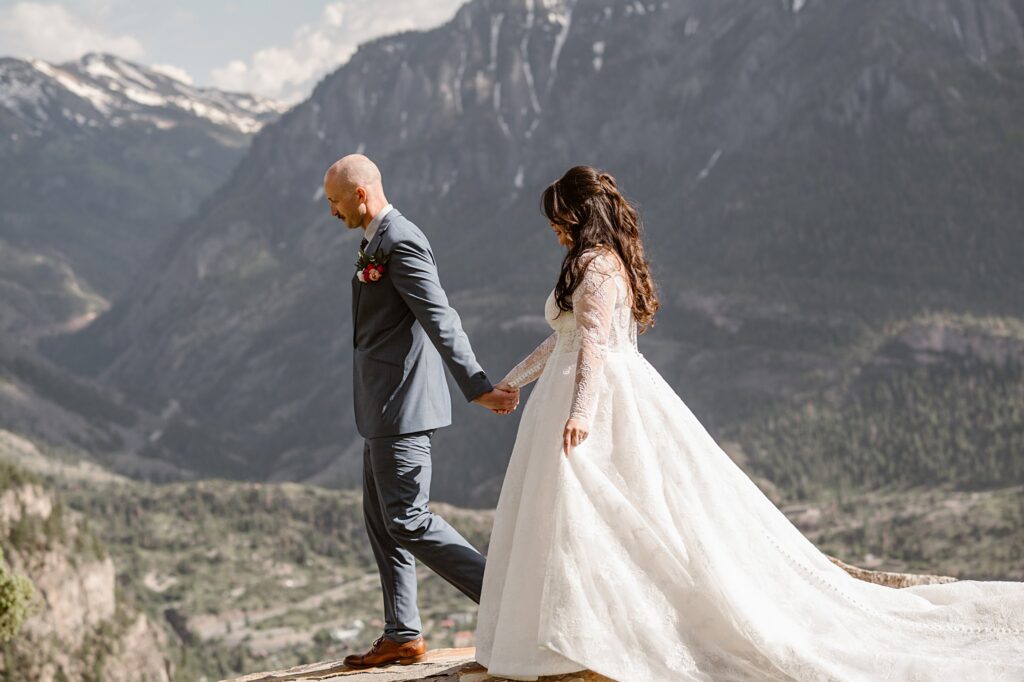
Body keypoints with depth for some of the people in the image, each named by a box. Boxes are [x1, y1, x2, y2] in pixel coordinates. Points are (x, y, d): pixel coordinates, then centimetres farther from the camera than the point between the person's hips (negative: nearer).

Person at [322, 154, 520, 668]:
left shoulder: (400, 243, -16)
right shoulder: (379, 240, 15)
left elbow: (441, 322, -23)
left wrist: (477, 388, -26)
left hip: (402, 407, -11)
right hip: (385, 409, 11)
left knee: (408, 520, -9)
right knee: (380, 519, 12)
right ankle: (402, 636, 18)